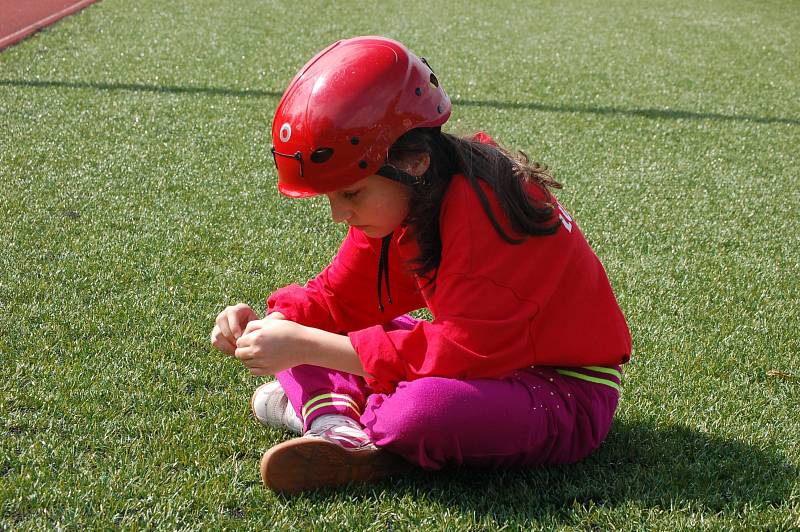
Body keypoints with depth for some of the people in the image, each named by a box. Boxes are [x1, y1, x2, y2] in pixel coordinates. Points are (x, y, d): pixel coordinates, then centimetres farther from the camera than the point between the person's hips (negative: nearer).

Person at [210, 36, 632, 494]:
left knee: (423, 410, -40)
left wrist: (306, 346, -31)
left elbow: (463, 352, -31)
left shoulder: (483, 206, -28)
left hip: (568, 394, -8)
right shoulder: (392, 199, -2)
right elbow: (340, 298, 5)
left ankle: (321, 407, -10)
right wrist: (271, 325, -17)